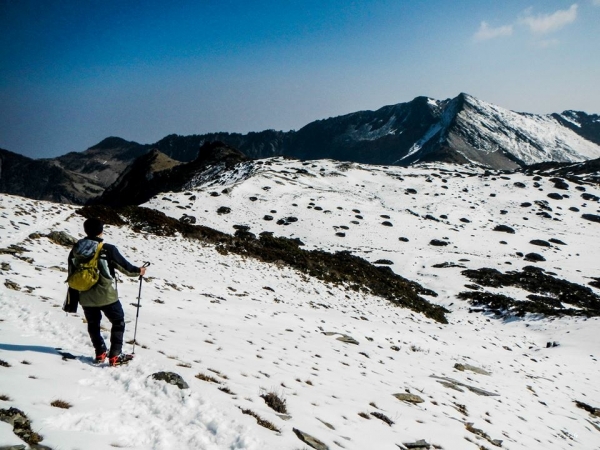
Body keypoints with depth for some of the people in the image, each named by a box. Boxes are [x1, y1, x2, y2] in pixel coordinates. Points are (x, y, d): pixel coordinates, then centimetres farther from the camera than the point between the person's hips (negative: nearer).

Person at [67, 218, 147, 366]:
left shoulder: (75, 251, 1)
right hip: (106, 296, -5)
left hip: (86, 297, 5)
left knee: (93, 324, 23)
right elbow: (124, 265, -6)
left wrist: (73, 297, 20)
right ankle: (115, 356, 7)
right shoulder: (108, 250, -17)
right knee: (118, 322, 11)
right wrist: (138, 271, 14)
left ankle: (100, 353, 27)